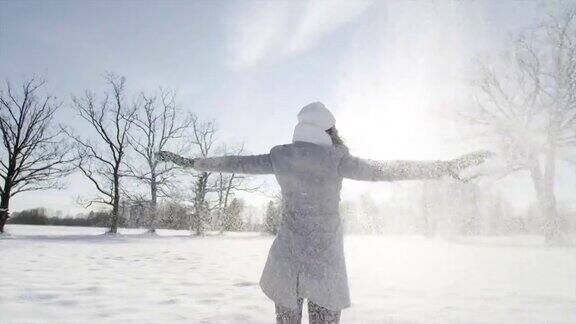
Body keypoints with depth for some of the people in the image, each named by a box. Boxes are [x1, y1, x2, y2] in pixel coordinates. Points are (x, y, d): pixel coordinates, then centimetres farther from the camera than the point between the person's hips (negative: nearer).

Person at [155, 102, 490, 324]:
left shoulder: (280, 156, 2)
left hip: (287, 258, 3)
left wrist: (188, 161, 25)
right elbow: (387, 170, -10)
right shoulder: (335, 158, -8)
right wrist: (448, 166, -3)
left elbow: (235, 163, 10)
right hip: (325, 259, -3)